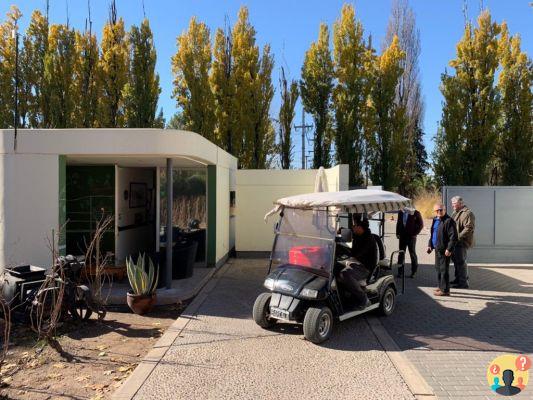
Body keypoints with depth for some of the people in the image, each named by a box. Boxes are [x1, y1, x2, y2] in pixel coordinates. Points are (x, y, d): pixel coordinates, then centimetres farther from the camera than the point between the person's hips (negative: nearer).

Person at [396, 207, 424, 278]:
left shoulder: (416, 213, -7)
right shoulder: (401, 212, 7)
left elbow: (421, 224, -5)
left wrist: (415, 234, -10)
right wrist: (398, 233, 8)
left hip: (411, 237, -4)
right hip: (402, 236, 4)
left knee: (412, 254, 4)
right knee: (401, 253, 6)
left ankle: (414, 272, 14)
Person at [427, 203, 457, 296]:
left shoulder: (449, 221, -14)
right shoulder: (435, 220, 13)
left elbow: (453, 237, -18)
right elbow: (432, 234, 24)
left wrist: (449, 249, -21)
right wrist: (430, 245, 17)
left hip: (444, 250, -9)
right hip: (437, 249, 9)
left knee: (444, 269, -4)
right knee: (438, 268, 17)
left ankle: (445, 290, 3)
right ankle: (441, 287, 30)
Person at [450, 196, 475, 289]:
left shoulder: (467, 213, -16)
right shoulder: (456, 213, 17)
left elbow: (469, 228, -24)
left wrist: (459, 236, -25)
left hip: (462, 242, -10)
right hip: (456, 241, 10)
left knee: (461, 261, -7)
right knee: (455, 259, 19)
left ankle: (463, 282, 0)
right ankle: (458, 278, 33)